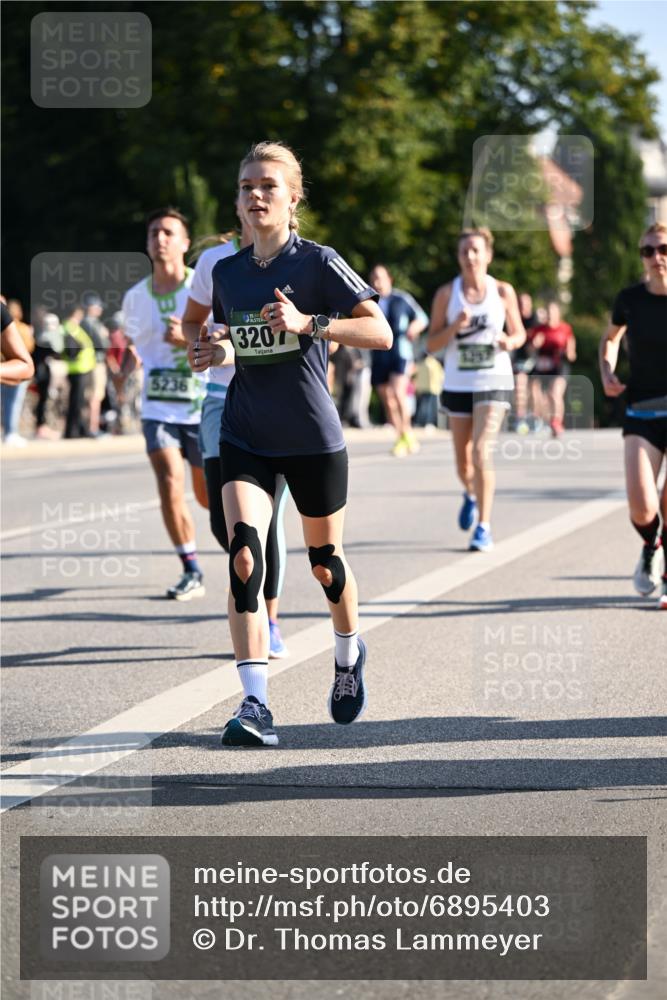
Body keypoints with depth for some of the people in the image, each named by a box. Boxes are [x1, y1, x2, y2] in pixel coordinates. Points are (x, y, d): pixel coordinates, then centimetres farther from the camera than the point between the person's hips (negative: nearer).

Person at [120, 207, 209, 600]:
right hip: (158, 407, 2)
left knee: (209, 497, 6)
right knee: (170, 483, -18)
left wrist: (190, 339, -26)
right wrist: (124, 372, -2)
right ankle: (192, 571, -9)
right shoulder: (136, 297, 5)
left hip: (204, 407, -2)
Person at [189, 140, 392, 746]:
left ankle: (349, 655, 45)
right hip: (246, 438, 3)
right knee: (244, 556, -17)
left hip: (313, 439, -3)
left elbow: (381, 333, -15)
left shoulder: (318, 263, -8)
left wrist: (309, 322, -27)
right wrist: (218, 353, 1)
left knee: (325, 560, 12)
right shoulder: (227, 272, 7)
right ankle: (255, 704, -22)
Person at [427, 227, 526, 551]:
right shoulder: (446, 293, -1)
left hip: (494, 382, -2)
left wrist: (510, 341, -14)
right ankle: (471, 494, 46)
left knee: (482, 452, -17)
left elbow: (519, 333, 9)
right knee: (463, 461, 11)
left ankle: (484, 527, -12)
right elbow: (431, 344, 0)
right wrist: (454, 327, -19)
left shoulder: (503, 292, -1)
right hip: (458, 384, 2)